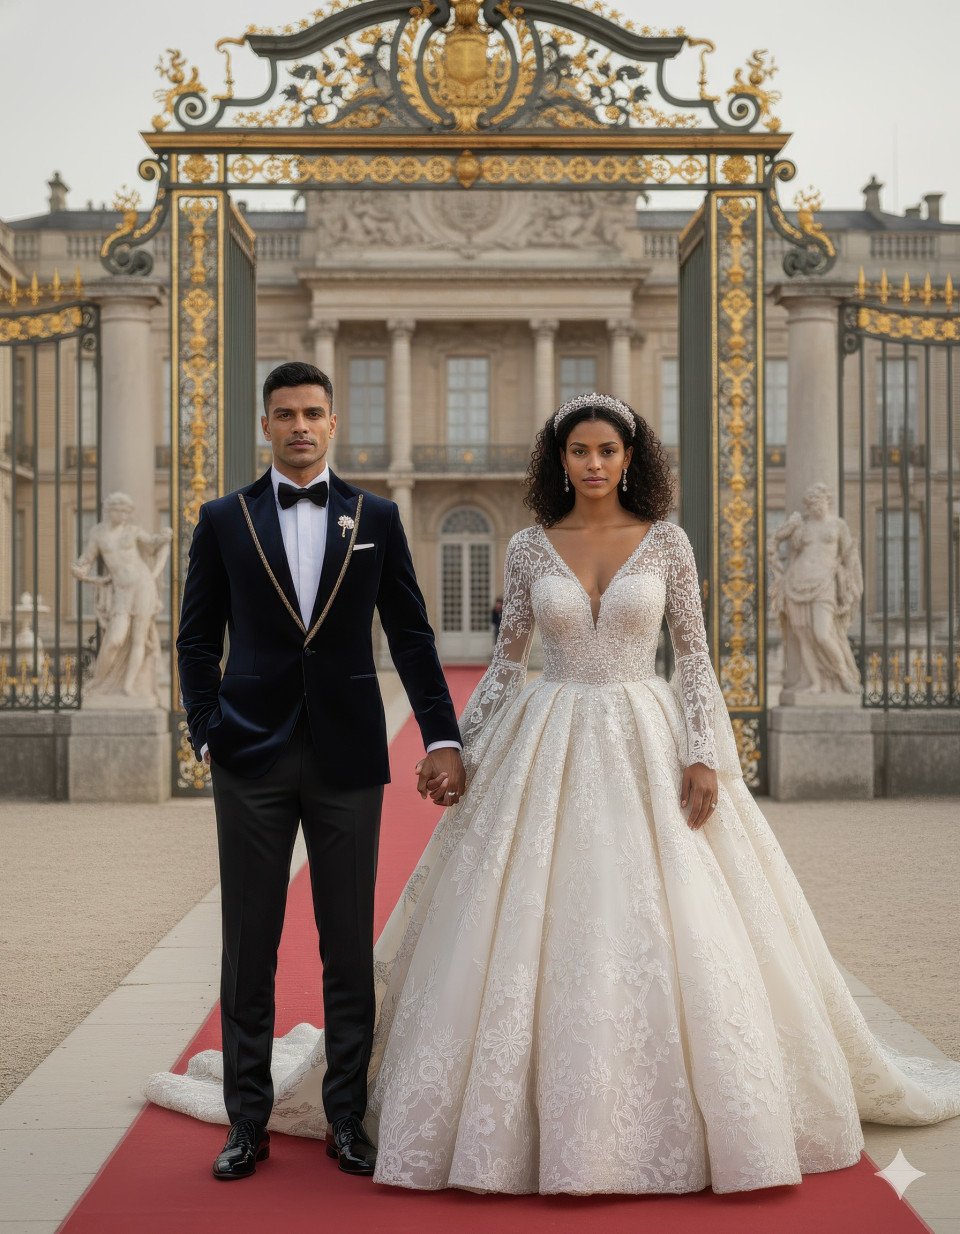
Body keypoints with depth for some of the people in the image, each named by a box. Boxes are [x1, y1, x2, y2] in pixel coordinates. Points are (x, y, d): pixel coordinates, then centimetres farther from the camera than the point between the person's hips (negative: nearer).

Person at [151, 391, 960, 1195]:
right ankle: (537, 1119, 11)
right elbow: (506, 661, 10)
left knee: (664, 930, -2)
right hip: (550, 751, 1)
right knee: (533, 931, -1)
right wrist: (457, 747, 4)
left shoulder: (667, 541, 2)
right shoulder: (530, 548, 5)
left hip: (647, 745, -1)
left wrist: (703, 755, -9)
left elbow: (694, 655, 1)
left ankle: (680, 1115, 14)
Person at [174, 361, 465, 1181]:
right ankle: (248, 1122, 15)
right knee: (249, 944, 5)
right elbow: (198, 638, 8)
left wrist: (442, 735, 0)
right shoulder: (224, 520, 6)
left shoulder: (377, 518, 7)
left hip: (348, 755, 0)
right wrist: (207, 733, -2)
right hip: (253, 758, 0)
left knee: (349, 947, 6)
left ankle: (348, 1119, 17)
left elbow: (410, 634, 6)